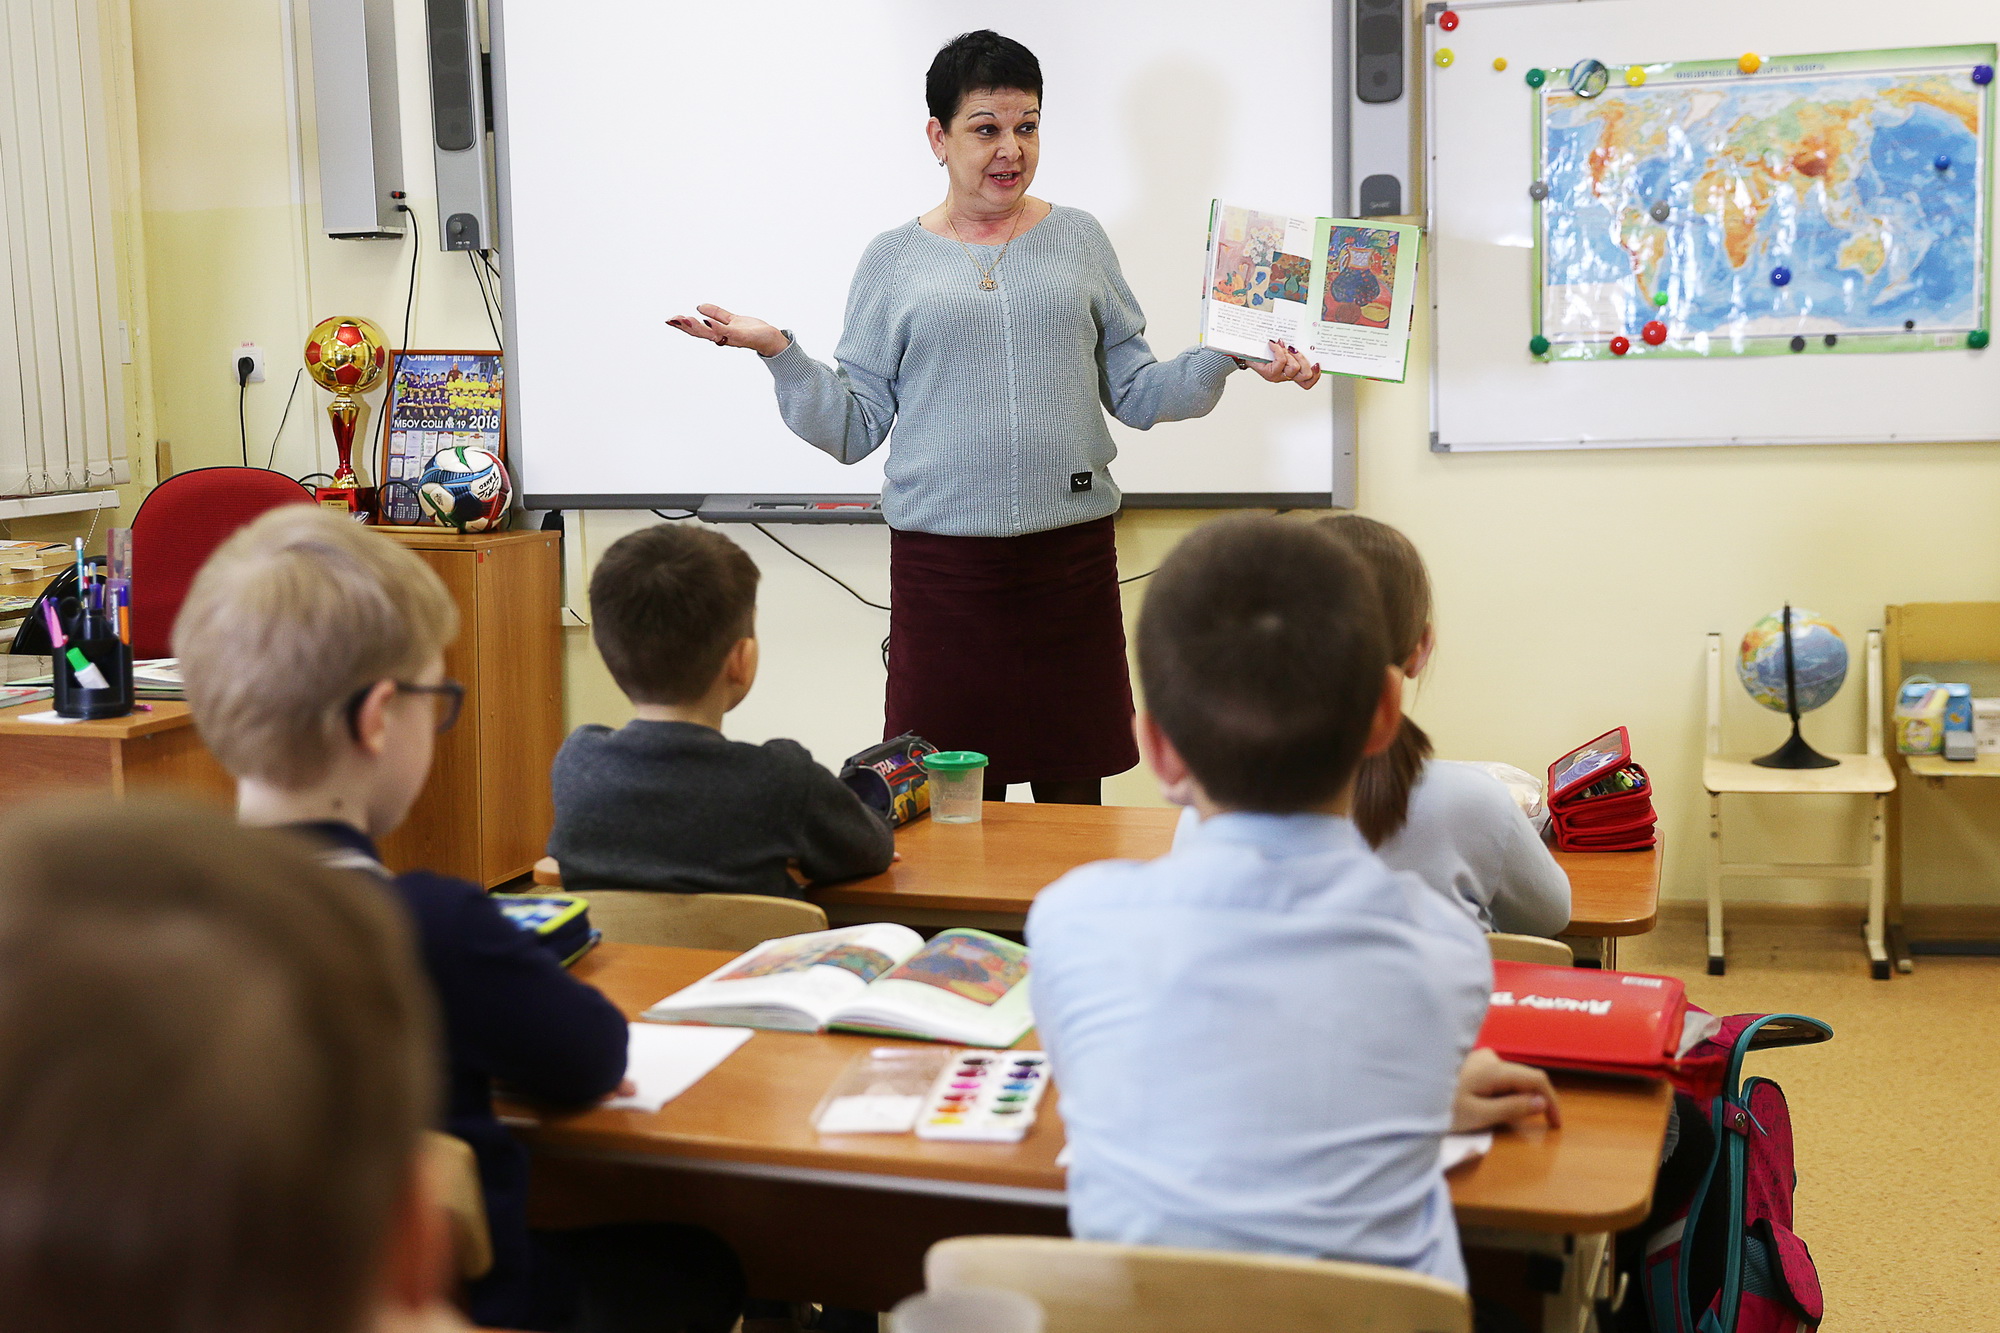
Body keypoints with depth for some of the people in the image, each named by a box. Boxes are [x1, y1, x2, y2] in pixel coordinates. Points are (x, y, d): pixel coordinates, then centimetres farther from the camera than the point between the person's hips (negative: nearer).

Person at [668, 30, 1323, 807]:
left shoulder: (1079, 240, 11)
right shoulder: (893, 261, 7)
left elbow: (1136, 392, 12)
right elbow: (854, 428, 5)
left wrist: (1227, 357, -2)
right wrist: (778, 353, -8)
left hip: (1071, 553, 1)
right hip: (941, 560, -1)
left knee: (1074, 793, 6)